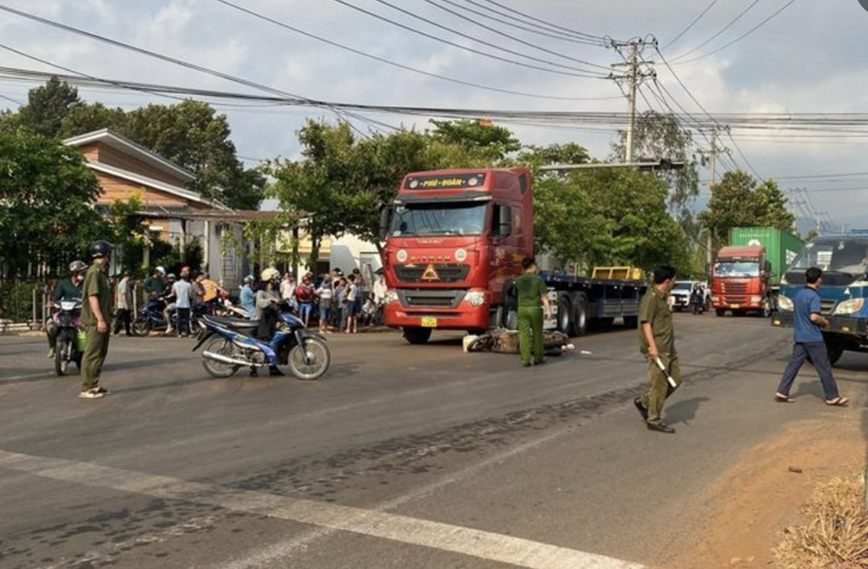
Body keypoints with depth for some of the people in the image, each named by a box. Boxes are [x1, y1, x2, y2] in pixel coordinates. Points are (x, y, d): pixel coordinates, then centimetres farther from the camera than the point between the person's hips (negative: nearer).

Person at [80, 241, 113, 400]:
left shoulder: (101, 272, 18)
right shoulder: (94, 272, -13)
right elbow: (92, 296, -20)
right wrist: (100, 319, -24)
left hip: (101, 320, 10)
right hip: (95, 321, -10)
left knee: (100, 353, 15)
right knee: (92, 354, -8)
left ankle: (94, 385, 22)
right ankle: (86, 388, -6)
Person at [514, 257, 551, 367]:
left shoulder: (519, 280, 4)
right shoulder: (538, 279, -6)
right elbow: (544, 296, -11)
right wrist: (548, 310, -12)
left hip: (522, 308, 2)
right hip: (535, 308, -2)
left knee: (524, 334, 1)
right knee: (537, 333, 12)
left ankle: (525, 359, -5)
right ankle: (538, 357, 22)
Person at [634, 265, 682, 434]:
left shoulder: (663, 297, 17)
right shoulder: (651, 298, -14)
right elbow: (646, 323, -20)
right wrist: (652, 347, -26)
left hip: (668, 348, 10)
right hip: (657, 349, -10)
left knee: (675, 379, 12)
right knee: (660, 383, -4)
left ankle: (644, 402, 23)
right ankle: (654, 420, 6)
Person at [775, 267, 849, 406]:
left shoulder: (799, 295, 11)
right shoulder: (814, 296, -15)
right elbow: (814, 317, -24)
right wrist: (824, 322, -5)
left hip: (799, 337, 8)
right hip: (813, 338, -8)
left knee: (793, 364, 7)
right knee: (824, 368, 1)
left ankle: (782, 393, 2)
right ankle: (832, 397, 7)